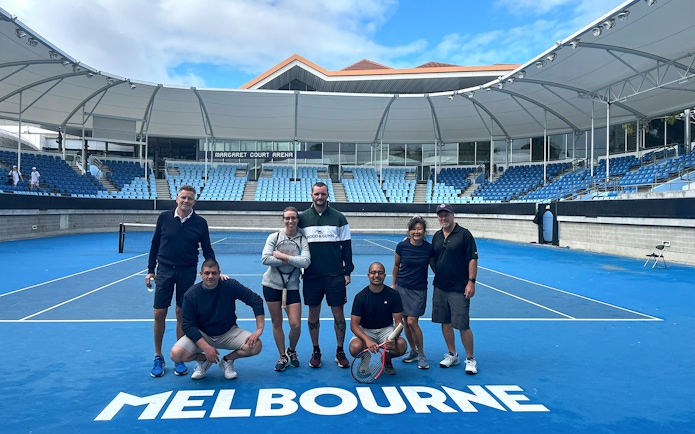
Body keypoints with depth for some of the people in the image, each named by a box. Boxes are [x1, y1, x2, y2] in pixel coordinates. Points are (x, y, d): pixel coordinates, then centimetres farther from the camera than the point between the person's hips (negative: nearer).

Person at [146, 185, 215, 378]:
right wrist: (150, 270, 6)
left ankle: (179, 359, 19)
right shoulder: (164, 217, 0)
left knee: (182, 314, 6)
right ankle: (158, 358, 19)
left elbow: (207, 251, 2)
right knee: (159, 314, 2)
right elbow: (155, 245, 7)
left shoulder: (200, 222, -2)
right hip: (164, 270, 1)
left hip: (187, 273, 0)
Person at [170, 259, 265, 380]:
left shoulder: (230, 286, -15)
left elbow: (256, 300, -14)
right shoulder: (191, 295, -14)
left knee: (256, 346, -25)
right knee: (176, 354, -26)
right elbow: (188, 326, -15)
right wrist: (206, 347, -27)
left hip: (229, 333, 0)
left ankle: (227, 360, 6)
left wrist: (259, 329, -23)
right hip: (201, 335, 0)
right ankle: (204, 360, 8)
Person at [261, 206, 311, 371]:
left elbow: (305, 262, -19)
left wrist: (283, 256, -19)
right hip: (272, 285, 1)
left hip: (292, 286, 0)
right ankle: (283, 357, 26)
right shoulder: (274, 237, -3)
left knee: (296, 325, -4)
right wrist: (290, 261, -18)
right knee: (277, 323, 8)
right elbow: (265, 259, -16)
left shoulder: (303, 240, -4)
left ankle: (291, 351, 27)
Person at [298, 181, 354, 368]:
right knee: (313, 313, 9)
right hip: (311, 275, 1)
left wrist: (347, 271, -1)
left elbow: (346, 246, 3)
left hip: (335, 275, -1)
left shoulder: (338, 217, 1)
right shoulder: (302, 218, 3)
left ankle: (340, 352, 19)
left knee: (338, 314, 4)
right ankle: (316, 351, 24)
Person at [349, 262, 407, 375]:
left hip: (386, 329, 1)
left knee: (402, 346, -29)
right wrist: (367, 340, -32)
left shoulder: (393, 295, -7)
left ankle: (387, 358, 8)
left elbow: (398, 322, -6)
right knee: (355, 348, -33)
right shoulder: (360, 297, -11)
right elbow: (354, 324, -13)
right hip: (365, 330, -1)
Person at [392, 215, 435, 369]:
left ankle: (421, 355, 9)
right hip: (402, 288, 2)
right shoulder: (402, 246, -5)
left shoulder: (429, 248, -7)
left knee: (412, 322, -9)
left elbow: (434, 267, 9)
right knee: (405, 321, 7)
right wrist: (393, 284, 10)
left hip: (419, 290, -2)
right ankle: (413, 351, 26)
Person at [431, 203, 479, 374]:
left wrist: (471, 281, -15)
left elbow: (472, 259, -10)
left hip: (459, 289, -6)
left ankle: (470, 359, 12)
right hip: (440, 288, 6)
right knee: (445, 322, 11)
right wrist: (437, 274, 11)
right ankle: (452, 355, 26)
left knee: (463, 325, -3)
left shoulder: (464, 234, -7)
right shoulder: (436, 237, 10)